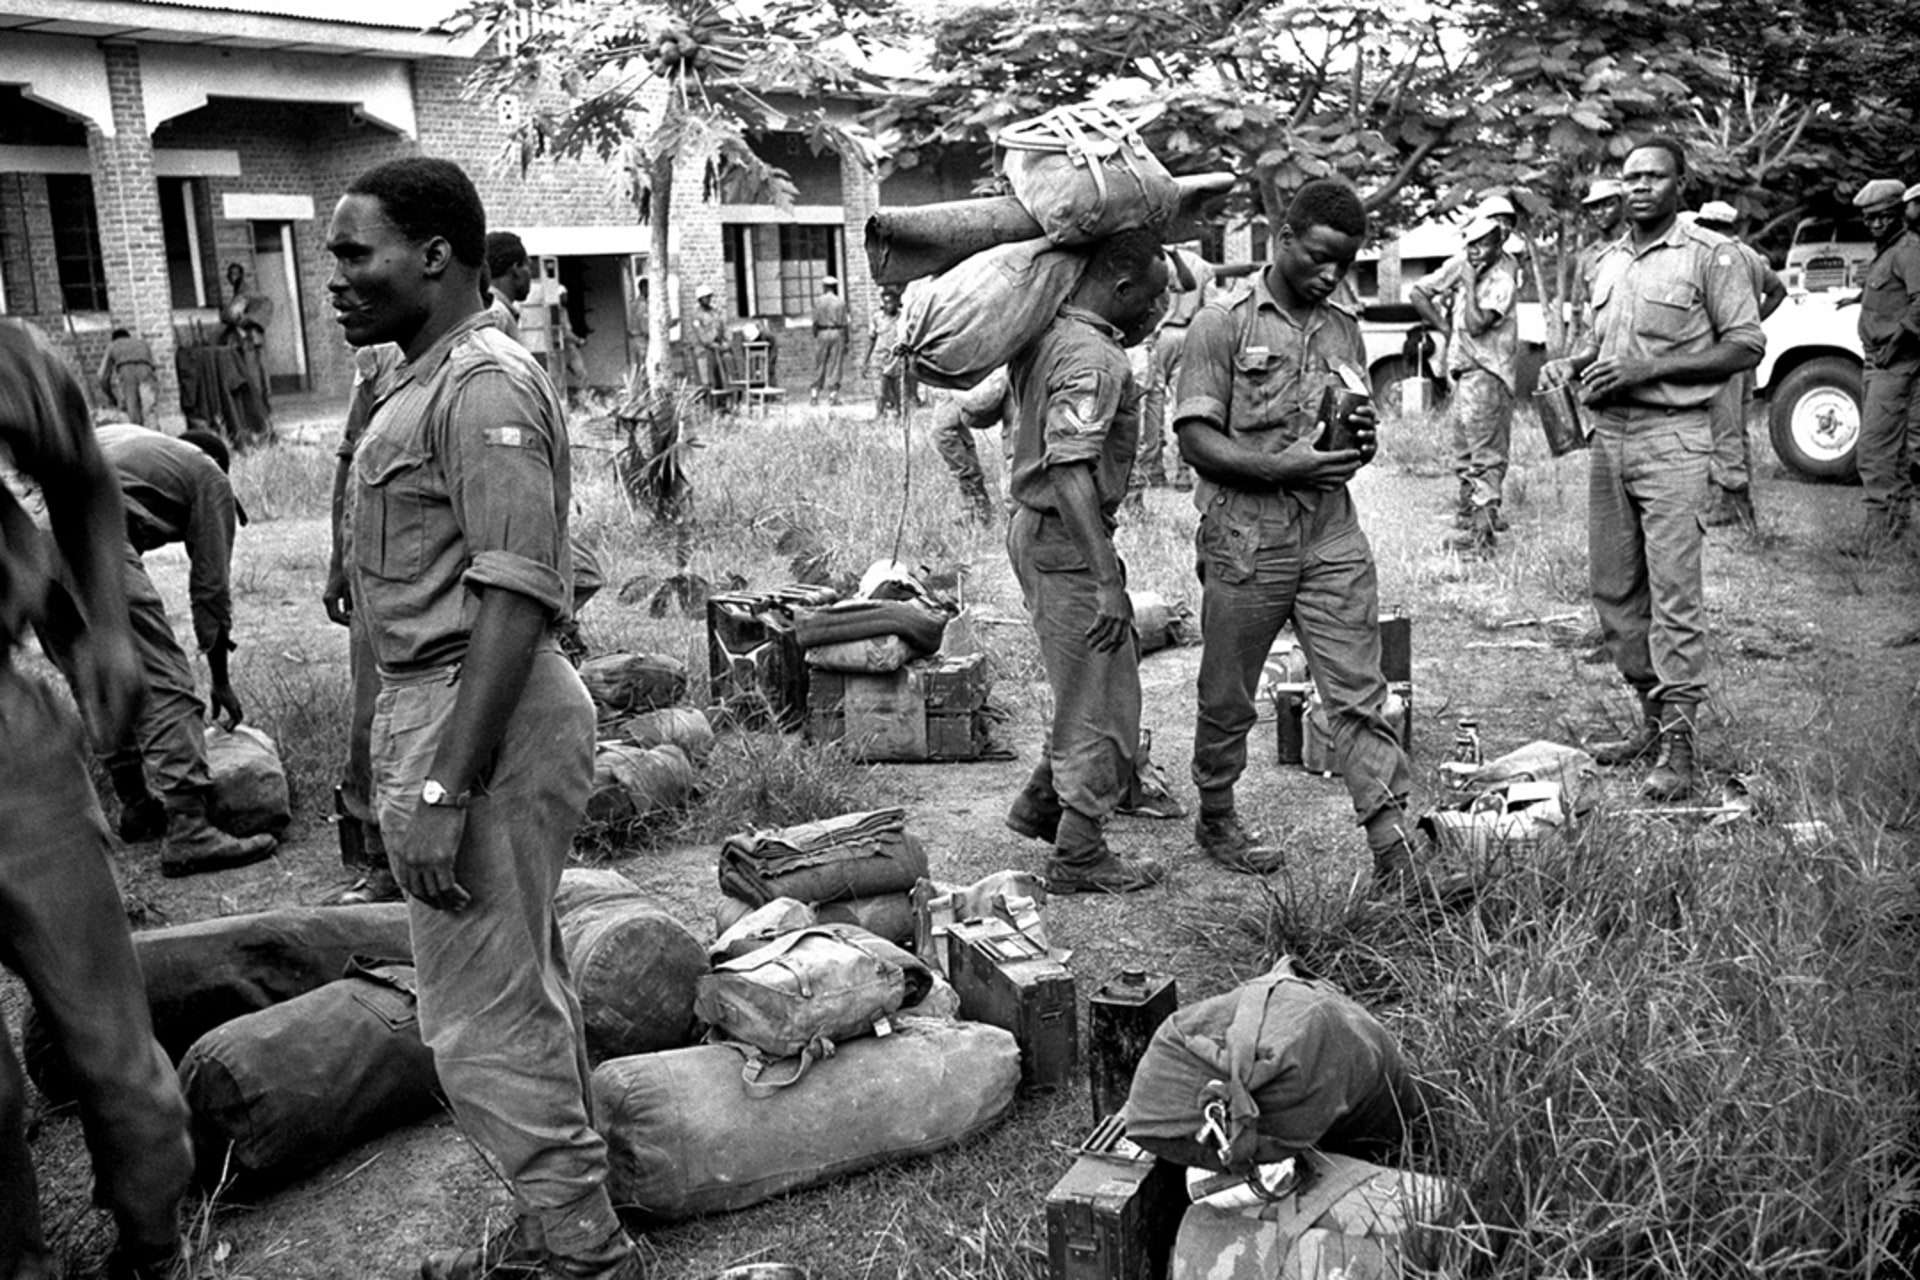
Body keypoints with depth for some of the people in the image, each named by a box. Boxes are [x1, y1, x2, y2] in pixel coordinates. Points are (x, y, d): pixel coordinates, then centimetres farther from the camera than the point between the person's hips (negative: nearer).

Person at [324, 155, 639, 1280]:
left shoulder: (484, 386, -16)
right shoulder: (427, 383, 15)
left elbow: (516, 594, -24)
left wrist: (444, 787, -25)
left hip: (479, 716, -10)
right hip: (437, 703, 10)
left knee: (488, 1018, -1)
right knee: (528, 992, 18)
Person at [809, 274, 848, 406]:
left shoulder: (818, 301, 0)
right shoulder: (841, 302, -1)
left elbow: (815, 322, 0)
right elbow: (844, 323, -1)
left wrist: (815, 336, 9)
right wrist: (846, 341, 5)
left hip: (822, 333, 1)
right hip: (837, 332, -1)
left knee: (819, 365, 7)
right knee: (835, 365, 2)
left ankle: (814, 395, 5)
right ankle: (833, 394, 0)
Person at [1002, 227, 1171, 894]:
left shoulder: (1045, 335, 8)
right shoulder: (1093, 360, -21)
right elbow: (1071, 474, -29)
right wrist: (1107, 581, -29)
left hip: (1034, 528, 10)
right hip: (1066, 540, -10)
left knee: (1095, 681, 22)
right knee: (1101, 701, 2)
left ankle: (1041, 802, 32)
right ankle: (1079, 858, 12)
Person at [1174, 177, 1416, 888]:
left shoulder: (1344, 330, 14)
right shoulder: (1222, 325, -3)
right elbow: (1197, 440, -9)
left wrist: (1361, 441, -2)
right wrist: (1288, 466, -20)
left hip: (1333, 533, 4)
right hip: (1245, 537, -4)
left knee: (1359, 694, 0)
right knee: (1228, 697, 9)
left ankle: (1394, 843, 0)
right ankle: (1216, 817, 29)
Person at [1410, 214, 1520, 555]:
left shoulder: (1502, 280, -12)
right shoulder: (1460, 268, 9)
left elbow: (1476, 324, -21)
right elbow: (1418, 293, 11)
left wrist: (1470, 284, -15)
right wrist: (1444, 326, 4)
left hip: (1487, 375, -8)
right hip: (1462, 371, 8)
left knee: (1485, 455, -10)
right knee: (1463, 453, 15)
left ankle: (1480, 535, -13)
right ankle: (1469, 521, 25)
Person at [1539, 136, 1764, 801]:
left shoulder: (1710, 255, -3)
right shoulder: (1608, 261, 17)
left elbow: (1746, 346, -7)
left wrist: (1649, 368, -16)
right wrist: (1571, 362, 8)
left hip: (1672, 437, -7)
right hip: (1607, 435, 7)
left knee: (1674, 590, -10)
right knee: (1613, 588, 8)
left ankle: (1678, 743, -8)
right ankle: (1652, 716, 20)